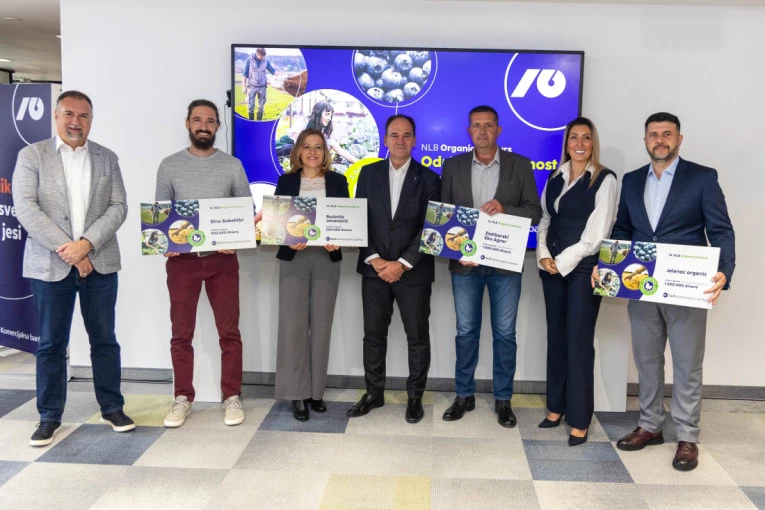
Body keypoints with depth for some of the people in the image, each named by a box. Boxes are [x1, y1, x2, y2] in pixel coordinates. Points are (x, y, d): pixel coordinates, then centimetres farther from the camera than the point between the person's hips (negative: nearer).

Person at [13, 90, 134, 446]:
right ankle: (49, 417, 19)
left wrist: (86, 244, -13)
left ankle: (112, 409, 20)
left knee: (105, 340, 8)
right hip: (50, 266, -1)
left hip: (99, 264, 2)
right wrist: (68, 252, -14)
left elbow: (118, 208, 2)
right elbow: (26, 209, -7)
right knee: (51, 344, 6)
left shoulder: (107, 159, 10)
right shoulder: (32, 156, 3)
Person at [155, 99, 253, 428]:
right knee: (181, 333, 6)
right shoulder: (170, 166, 5)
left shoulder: (232, 166, 5)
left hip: (222, 259, 0)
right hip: (181, 259, 1)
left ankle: (232, 398, 14)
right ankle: (183, 399, 18)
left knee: (229, 331, 2)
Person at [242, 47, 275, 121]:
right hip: (252, 87, -2)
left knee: (261, 107, 5)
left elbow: (272, 71, 8)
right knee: (251, 107, -4)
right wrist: (244, 87, -5)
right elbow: (244, 74, -1)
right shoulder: (249, 60, -5)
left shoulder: (266, 61, 2)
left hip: (262, 87, 2)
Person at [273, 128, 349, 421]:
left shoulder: (337, 181, 8)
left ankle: (315, 390, 16)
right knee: (293, 324, -4)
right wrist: (289, 240, -17)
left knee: (321, 325, 5)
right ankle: (297, 392, 5)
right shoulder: (286, 181, 7)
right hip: (294, 258, -1)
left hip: (327, 258, 1)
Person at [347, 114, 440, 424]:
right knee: (373, 335, 9)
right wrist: (375, 260, -9)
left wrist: (402, 264, -13)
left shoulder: (428, 178, 0)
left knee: (418, 337, 6)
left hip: (413, 272, -2)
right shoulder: (368, 173, 7)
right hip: (374, 269, 2)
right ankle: (374, 393, 25)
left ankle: (415, 396, 22)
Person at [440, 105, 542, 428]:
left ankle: (503, 399, 19)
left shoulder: (520, 166, 2)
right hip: (465, 261, 1)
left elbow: (534, 212, -1)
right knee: (466, 331, 9)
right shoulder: (453, 166, 6)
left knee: (505, 333, 5)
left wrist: (505, 209, -19)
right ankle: (464, 395, 23)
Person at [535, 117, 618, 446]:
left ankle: (580, 420, 7)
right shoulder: (555, 178, 13)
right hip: (551, 268, 6)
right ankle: (556, 407, 23)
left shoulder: (604, 180, -5)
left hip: (583, 268, -5)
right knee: (556, 338, 10)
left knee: (579, 342, -4)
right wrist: (543, 255, -4)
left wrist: (563, 262, -11)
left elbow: (596, 233, -11)